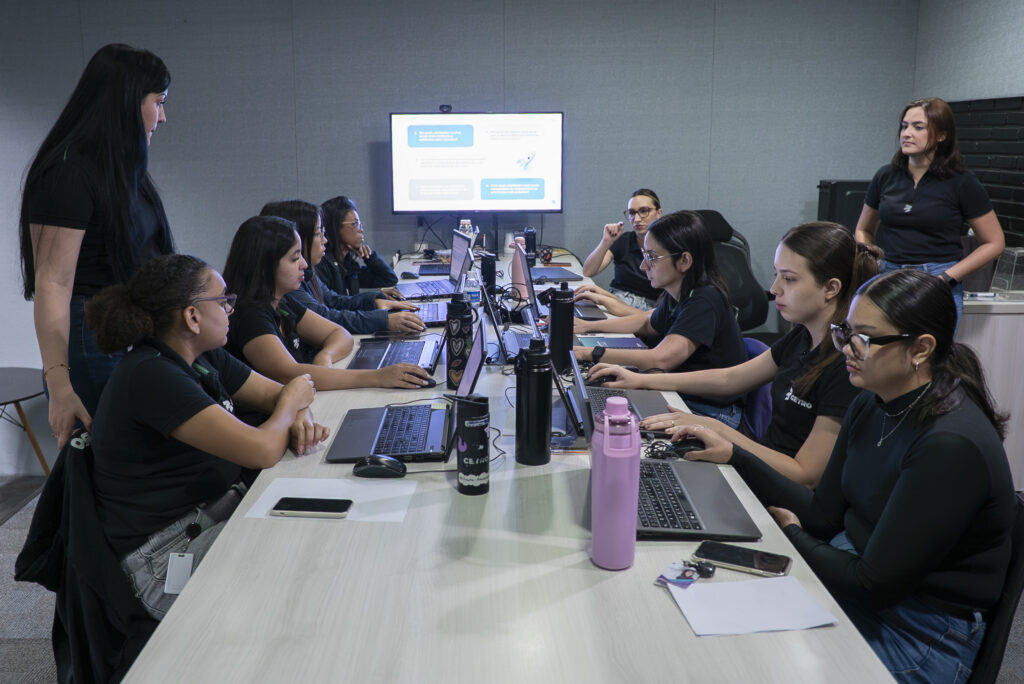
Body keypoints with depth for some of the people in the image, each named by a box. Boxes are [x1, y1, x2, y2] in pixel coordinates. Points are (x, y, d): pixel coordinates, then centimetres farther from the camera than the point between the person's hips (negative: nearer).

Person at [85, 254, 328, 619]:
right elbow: (262, 450, -29)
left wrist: (300, 416, -10)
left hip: (221, 512, 8)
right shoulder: (150, 377, -23)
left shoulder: (206, 358, 4)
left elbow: (276, 393, 14)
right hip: (167, 555, -8)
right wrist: (290, 403, -8)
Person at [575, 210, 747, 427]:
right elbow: (648, 322, 24)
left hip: (711, 416, -8)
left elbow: (661, 359, -33)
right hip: (683, 399, 8)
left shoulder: (704, 302, -24)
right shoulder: (677, 296, 3)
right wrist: (588, 326, 14)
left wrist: (590, 353, -28)